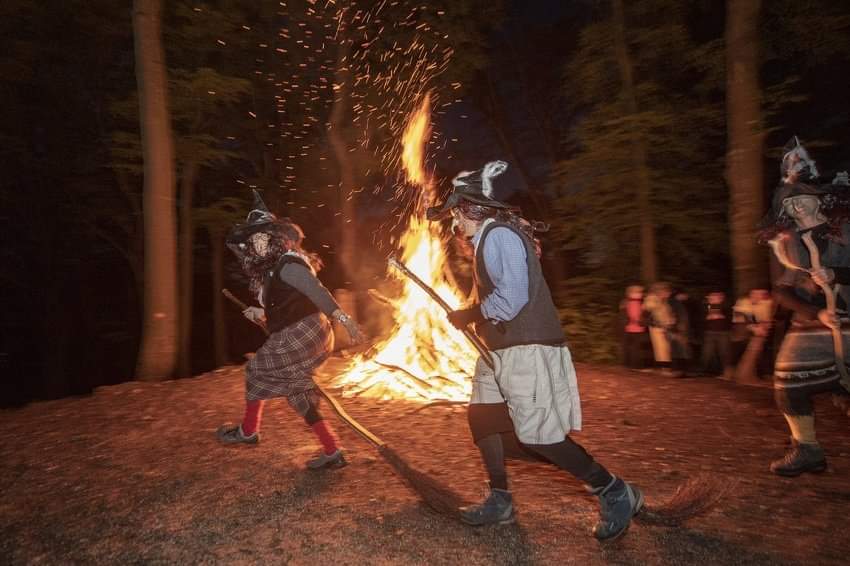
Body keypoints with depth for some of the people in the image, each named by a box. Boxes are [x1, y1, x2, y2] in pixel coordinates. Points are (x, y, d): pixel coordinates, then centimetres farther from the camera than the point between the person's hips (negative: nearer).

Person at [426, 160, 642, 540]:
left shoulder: (499, 235, -16)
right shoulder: (486, 240, 16)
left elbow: (511, 299, -24)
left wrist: (467, 316, -11)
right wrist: (469, 316, 9)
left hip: (526, 349, -11)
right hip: (500, 349, 11)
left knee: (538, 435, -8)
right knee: (481, 416, 12)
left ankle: (616, 494, 9)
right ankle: (500, 501, 25)